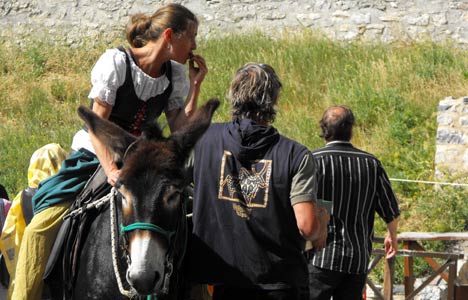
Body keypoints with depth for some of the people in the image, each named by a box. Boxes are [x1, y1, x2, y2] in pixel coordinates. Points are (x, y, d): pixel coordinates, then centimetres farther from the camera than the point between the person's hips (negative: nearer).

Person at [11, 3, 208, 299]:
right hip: (94, 157, -5)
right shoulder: (116, 62, -15)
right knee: (43, 225, -23)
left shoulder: (176, 75, 1)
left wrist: (195, 86, -7)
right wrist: (111, 171, -31)